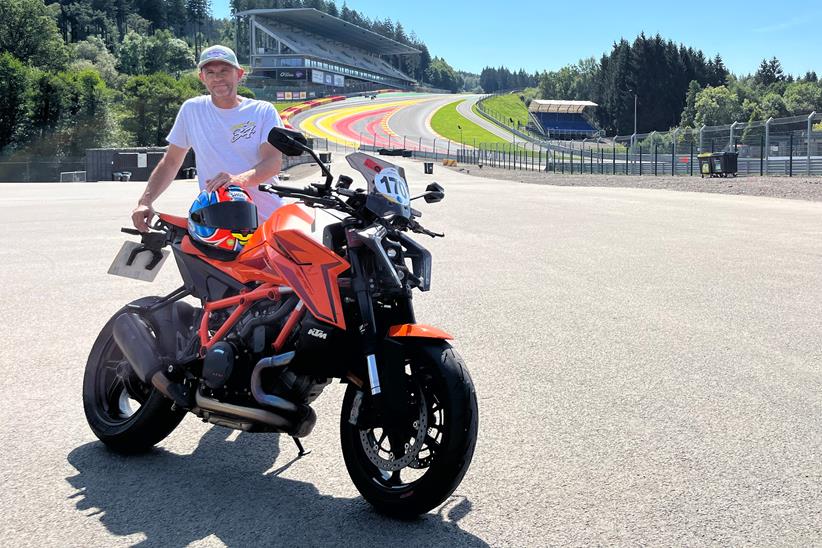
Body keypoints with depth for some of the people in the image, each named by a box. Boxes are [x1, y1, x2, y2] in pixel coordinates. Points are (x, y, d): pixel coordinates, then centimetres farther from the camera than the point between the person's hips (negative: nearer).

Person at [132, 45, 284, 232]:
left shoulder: (263, 111, 6)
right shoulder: (192, 109, 13)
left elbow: (274, 162, -9)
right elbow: (170, 162, 17)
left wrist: (240, 179, -30)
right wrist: (145, 201, 2)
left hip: (268, 218, -1)